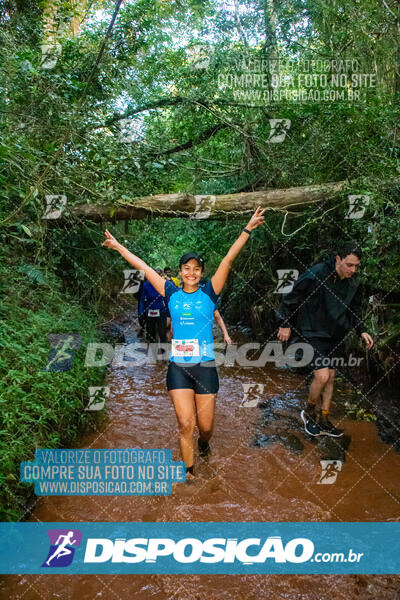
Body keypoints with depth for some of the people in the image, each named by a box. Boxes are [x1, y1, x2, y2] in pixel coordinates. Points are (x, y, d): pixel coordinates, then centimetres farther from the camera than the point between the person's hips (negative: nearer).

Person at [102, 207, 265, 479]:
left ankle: (204, 443, 45)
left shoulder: (209, 293, 1)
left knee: (205, 425, 8)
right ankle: (189, 473, 16)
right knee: (185, 424, -3)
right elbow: (143, 266, 6)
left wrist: (247, 230, -13)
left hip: (205, 366, 0)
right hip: (178, 366, 1)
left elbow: (228, 260, -7)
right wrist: (118, 246, 10)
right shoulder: (171, 293, 4)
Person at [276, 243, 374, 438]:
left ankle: (324, 422, 25)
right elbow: (292, 297, -11)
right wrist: (285, 324, -6)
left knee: (330, 378, 11)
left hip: (336, 336, 6)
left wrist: (362, 331, 5)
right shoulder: (315, 275, -20)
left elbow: (355, 310, 17)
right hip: (313, 334, -6)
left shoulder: (354, 283, 1)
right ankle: (309, 413, 11)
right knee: (322, 376, -15)